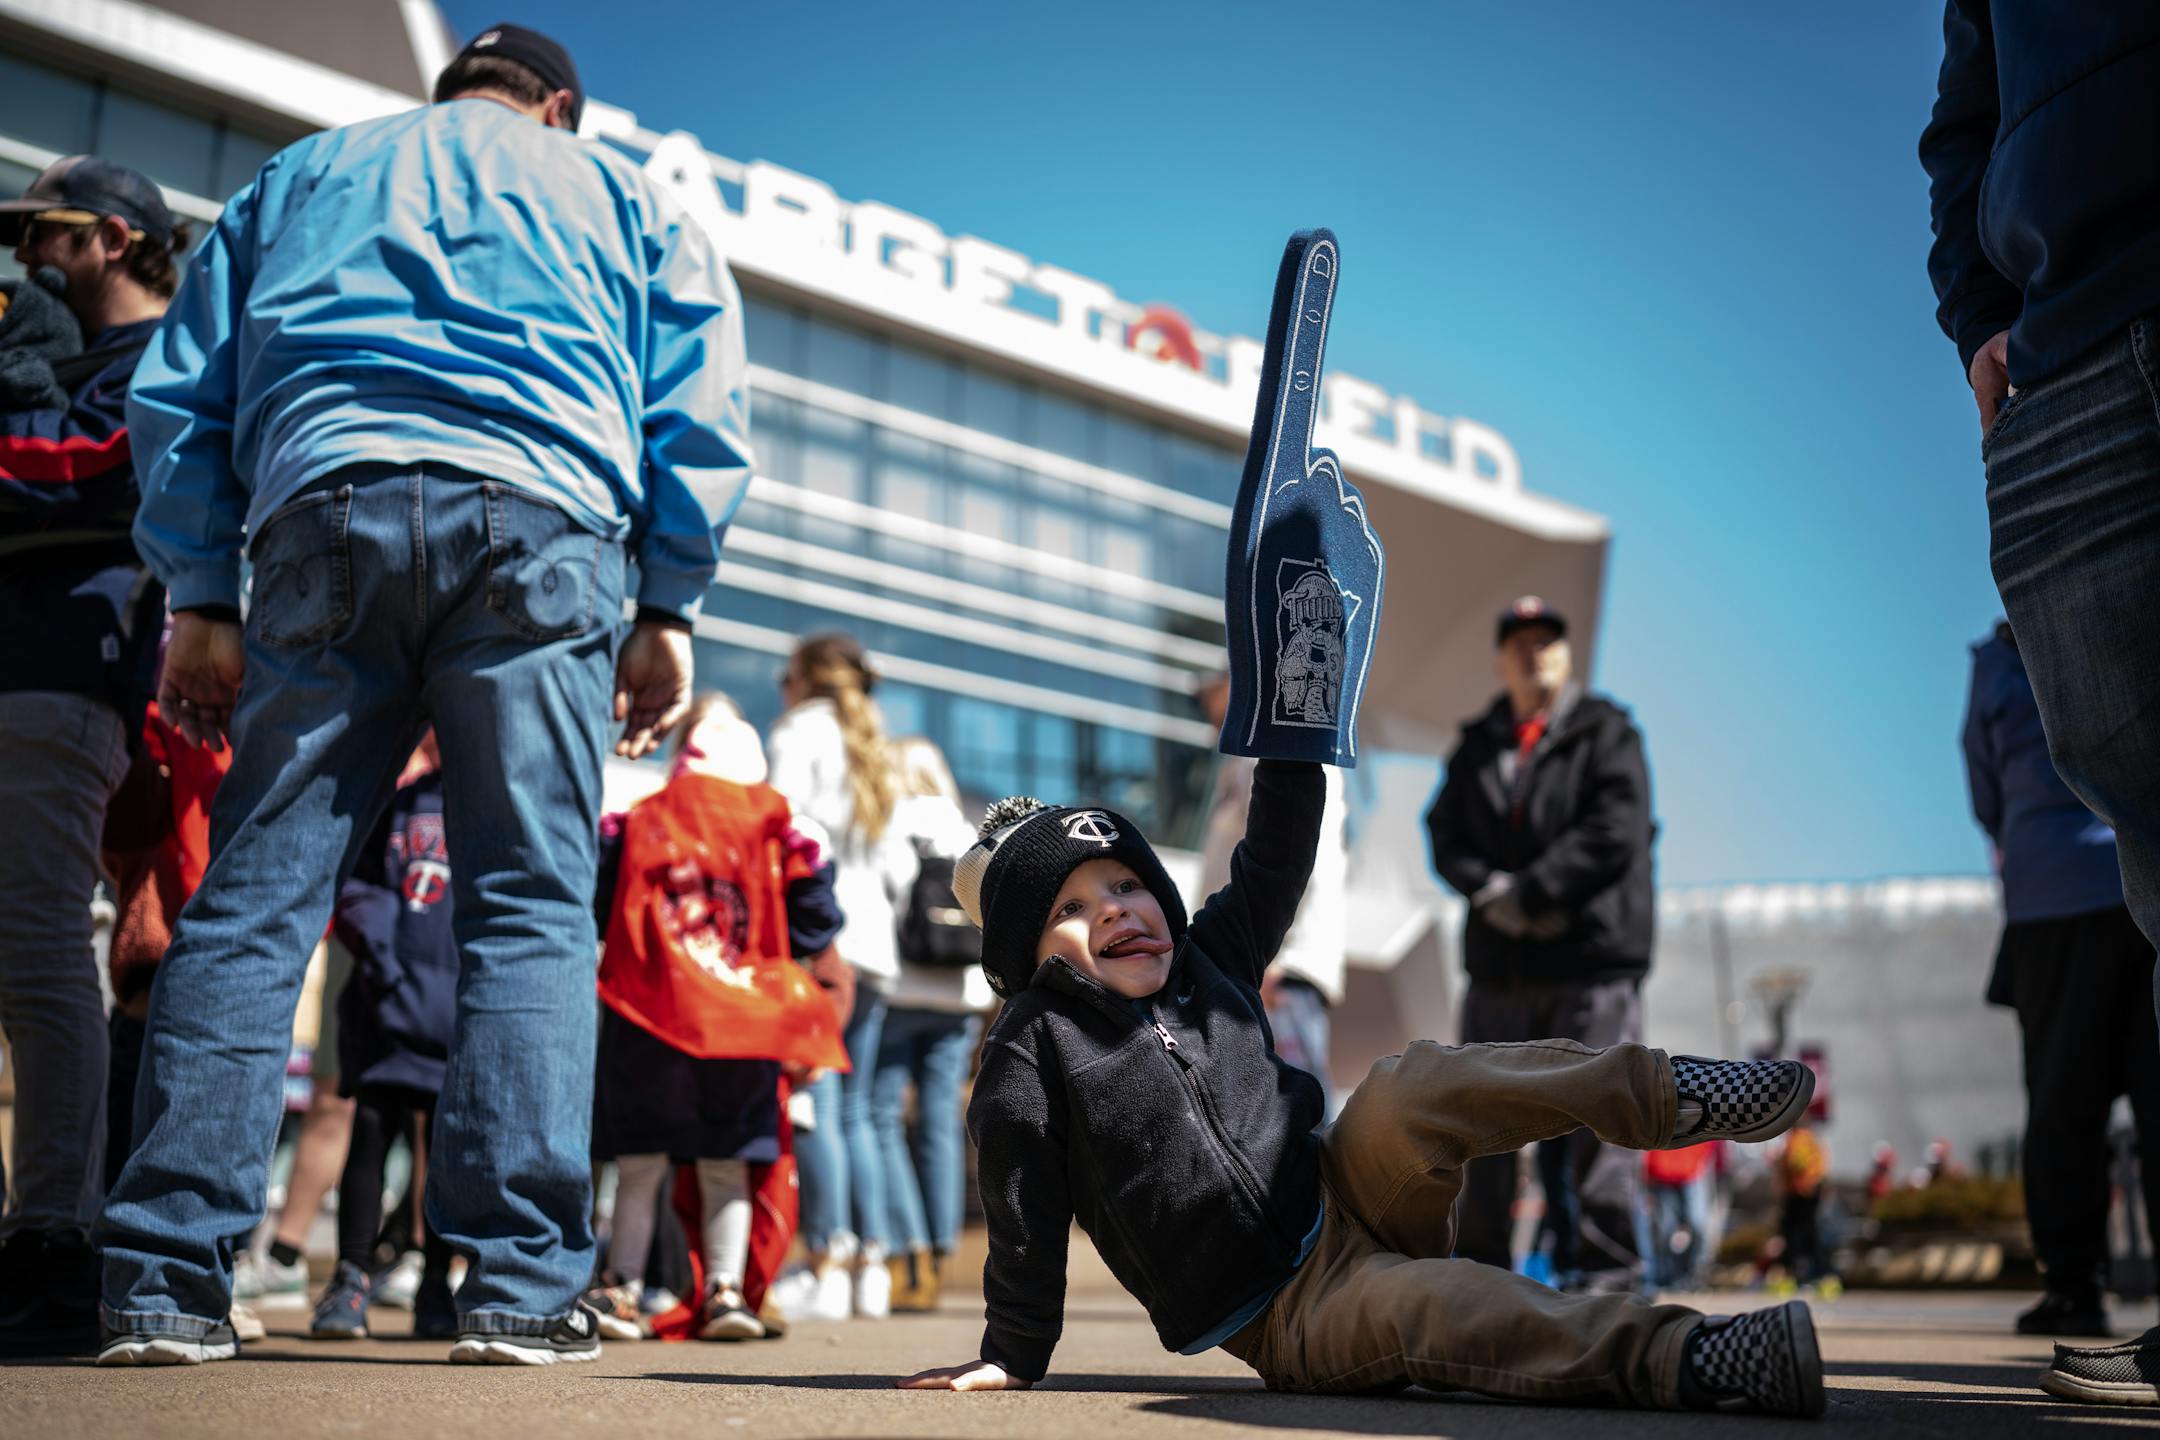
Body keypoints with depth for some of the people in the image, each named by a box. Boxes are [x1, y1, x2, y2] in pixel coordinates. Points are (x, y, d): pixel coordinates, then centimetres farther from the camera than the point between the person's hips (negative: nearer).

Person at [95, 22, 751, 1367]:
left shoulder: (298, 176, 30)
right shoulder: (620, 193, 25)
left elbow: (178, 395, 20)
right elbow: (700, 409, 12)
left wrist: (201, 599, 15)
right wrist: (670, 610, 10)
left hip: (325, 508, 2)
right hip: (538, 524, -1)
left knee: (253, 901, 0)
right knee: (532, 908, -3)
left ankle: (166, 1282, -6)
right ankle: (525, 1288, -10)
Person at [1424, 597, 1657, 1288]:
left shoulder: (1607, 734, 4)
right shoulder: (1477, 747, 17)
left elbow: (1615, 834, -9)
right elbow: (1446, 836, 7)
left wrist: (1526, 893, -13)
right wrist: (1490, 891, -13)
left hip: (1592, 957, -4)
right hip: (1499, 965, 4)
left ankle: (1605, 1266, -3)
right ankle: (1481, 1264, 15)